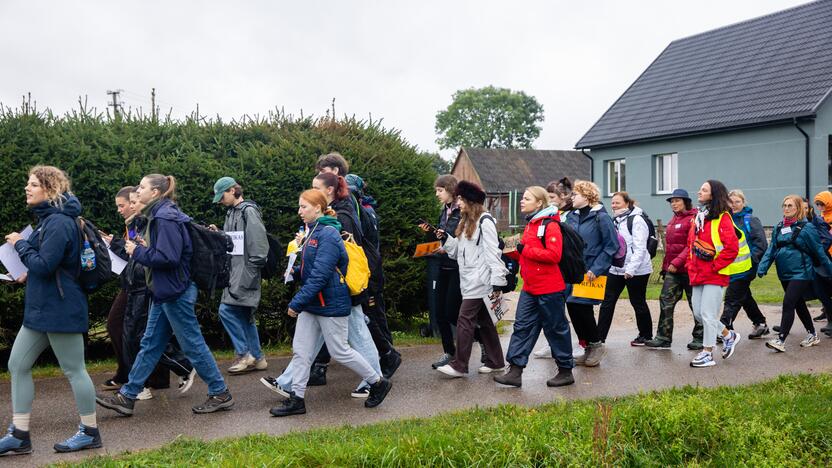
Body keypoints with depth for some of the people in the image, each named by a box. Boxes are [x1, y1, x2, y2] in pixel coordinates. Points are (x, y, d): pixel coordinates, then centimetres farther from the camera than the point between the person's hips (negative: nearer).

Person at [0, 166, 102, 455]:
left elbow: (43, 265, -23)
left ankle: (90, 432, 14)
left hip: (60, 310, -10)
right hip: (40, 309, 11)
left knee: (74, 370, 1)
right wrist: (29, 276, 9)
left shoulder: (59, 222, -18)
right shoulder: (48, 219, 14)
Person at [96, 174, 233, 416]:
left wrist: (138, 252, -15)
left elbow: (168, 258, -25)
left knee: (192, 344, -1)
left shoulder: (166, 218, -18)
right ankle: (126, 396, 19)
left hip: (175, 293, -10)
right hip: (164, 292, 10)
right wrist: (144, 246, 4)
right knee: (150, 344, 13)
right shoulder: (158, 215, 13)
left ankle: (220, 394, 10)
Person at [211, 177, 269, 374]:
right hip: (235, 271, 10)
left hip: (245, 272, -10)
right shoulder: (232, 212, 18)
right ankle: (257, 358, 17)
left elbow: (258, 243, -17)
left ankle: (244, 354, -3)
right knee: (245, 314, 11)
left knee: (226, 310, -12)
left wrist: (251, 269, -18)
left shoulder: (248, 211, -11)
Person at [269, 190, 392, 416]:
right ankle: (296, 399, 15)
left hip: (330, 304, -9)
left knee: (339, 351, 2)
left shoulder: (328, 234, -19)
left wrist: (297, 302, -23)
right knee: (300, 350, 7)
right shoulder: (312, 232, 10)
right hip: (312, 303, 9)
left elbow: (320, 274, -25)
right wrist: (295, 270, -3)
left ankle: (379, 383, 19)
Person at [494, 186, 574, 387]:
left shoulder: (550, 225, -14)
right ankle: (515, 371, 6)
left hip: (549, 288, -9)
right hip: (530, 288, 9)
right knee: (522, 326, 4)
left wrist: (526, 250, -20)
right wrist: (518, 249, 9)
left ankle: (566, 371, 17)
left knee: (556, 329, 3)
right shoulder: (530, 224, 15)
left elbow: (554, 255, -23)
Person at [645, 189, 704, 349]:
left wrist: (677, 262, -22)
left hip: (688, 269, -7)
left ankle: (699, 338, 16)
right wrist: (665, 266, 16)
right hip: (672, 270, 7)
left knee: (695, 304, 5)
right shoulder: (672, 221, 16)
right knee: (665, 301, 0)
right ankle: (663, 338, 2)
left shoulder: (693, 219, -10)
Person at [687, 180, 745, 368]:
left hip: (715, 275, -8)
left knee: (708, 314, -4)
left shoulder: (722, 218, -12)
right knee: (698, 312, 11)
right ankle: (728, 335, 31)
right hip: (698, 275, 8)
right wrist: (691, 266, 9)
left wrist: (714, 267, -15)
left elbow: (732, 248, -18)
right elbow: (691, 243, 21)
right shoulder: (698, 217, 13)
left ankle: (707, 353, 7)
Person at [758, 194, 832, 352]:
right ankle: (812, 335, 33)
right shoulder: (778, 228, 9)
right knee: (799, 304, 17)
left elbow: (819, 251, -3)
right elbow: (771, 249, 7)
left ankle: (781, 340, -13)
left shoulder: (806, 227, -8)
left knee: (788, 304, -14)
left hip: (800, 273, -7)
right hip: (784, 274, 7)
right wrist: (763, 267, -4)